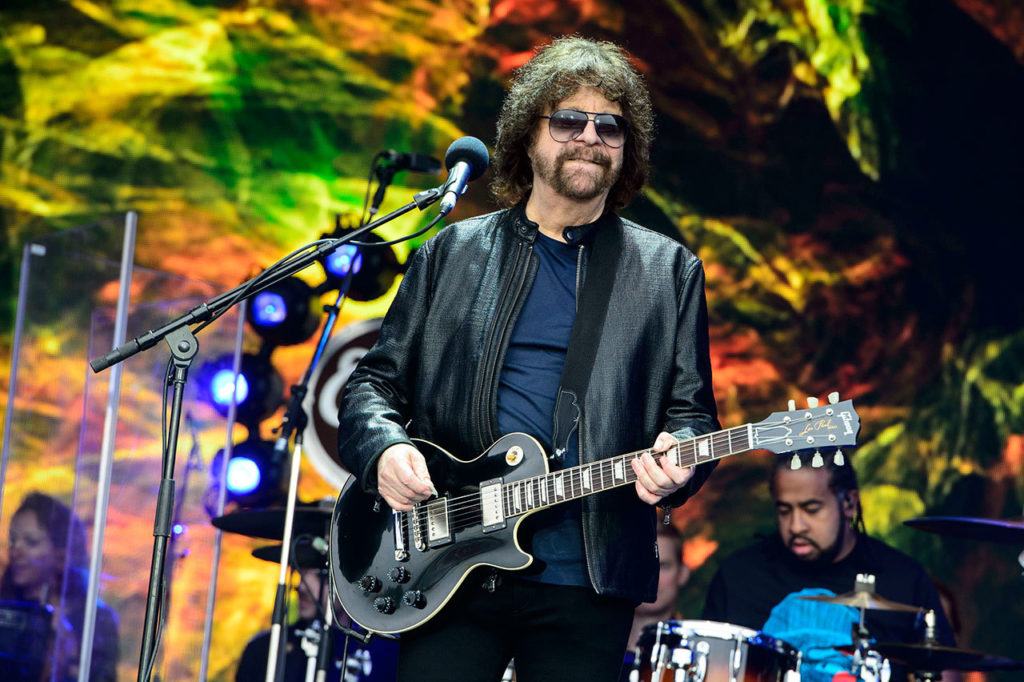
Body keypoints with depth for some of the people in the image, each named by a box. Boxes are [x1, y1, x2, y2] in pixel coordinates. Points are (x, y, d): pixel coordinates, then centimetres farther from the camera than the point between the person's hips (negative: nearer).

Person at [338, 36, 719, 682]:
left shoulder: (669, 273, 9)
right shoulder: (452, 253, 11)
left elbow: (693, 412, 7)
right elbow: (375, 380, 11)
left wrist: (676, 462, -16)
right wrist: (384, 448, -9)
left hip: (586, 582, 0)